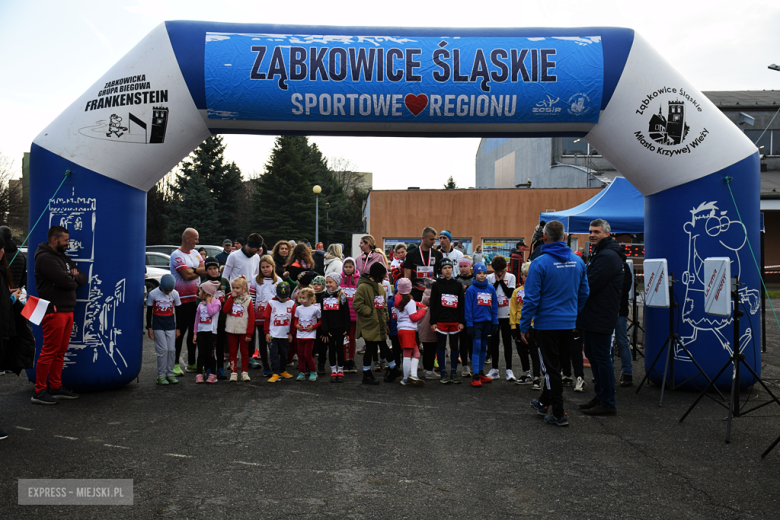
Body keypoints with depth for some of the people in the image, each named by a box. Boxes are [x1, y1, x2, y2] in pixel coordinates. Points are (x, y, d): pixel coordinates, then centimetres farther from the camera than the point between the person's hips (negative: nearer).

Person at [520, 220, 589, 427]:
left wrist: (524, 326, -8)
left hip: (547, 323, -5)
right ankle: (544, 402, 35)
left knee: (551, 367, 4)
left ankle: (559, 414, 9)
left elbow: (531, 298, -15)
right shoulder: (577, 261, 2)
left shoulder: (540, 263, -16)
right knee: (554, 364, 21)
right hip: (569, 323, 6)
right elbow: (584, 293, 11)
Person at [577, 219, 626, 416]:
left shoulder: (608, 256, -17)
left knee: (602, 358, -4)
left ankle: (608, 403, 4)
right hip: (593, 316, 11)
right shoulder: (598, 253, 18)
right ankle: (600, 396, 29)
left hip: (601, 317, -11)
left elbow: (591, 286, -23)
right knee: (592, 355, 17)